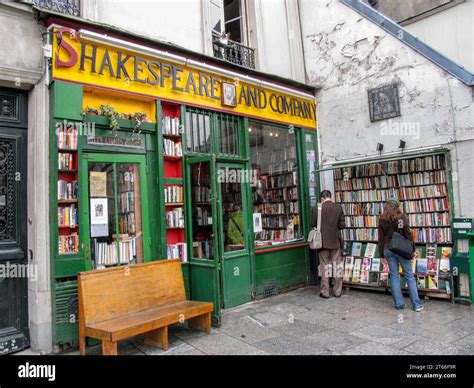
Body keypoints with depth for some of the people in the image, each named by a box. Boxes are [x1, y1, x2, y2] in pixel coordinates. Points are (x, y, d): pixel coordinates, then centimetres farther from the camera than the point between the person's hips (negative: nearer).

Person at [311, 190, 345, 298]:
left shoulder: (317, 208, -10)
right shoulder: (338, 207, -5)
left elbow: (313, 224, -2)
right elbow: (342, 225, -3)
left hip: (323, 241, -1)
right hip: (335, 241, 1)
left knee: (325, 266, 7)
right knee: (337, 265, 11)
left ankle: (325, 292, 12)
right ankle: (338, 291, 18)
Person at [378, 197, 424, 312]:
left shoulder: (382, 219, 3)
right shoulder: (401, 217, -5)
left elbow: (381, 238, 3)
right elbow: (408, 234, -7)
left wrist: (382, 253, 9)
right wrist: (412, 249, 2)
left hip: (388, 249, 2)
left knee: (394, 276, 8)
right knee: (409, 276, 5)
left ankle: (399, 304, 12)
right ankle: (416, 304, 9)